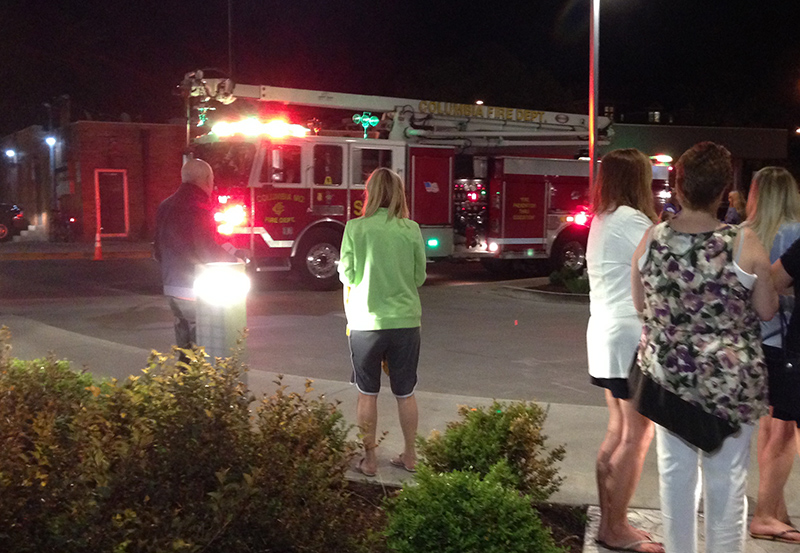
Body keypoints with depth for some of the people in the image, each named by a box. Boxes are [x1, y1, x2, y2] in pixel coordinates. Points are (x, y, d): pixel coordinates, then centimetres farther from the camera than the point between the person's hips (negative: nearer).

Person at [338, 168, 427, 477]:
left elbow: (346, 275, -4)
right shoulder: (411, 229, -4)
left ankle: (369, 460, 18)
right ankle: (409, 457, 25)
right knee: (405, 393, 14)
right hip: (405, 321, 1)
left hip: (366, 322, -1)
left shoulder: (355, 228, -8)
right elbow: (419, 277, 2)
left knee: (367, 394, 12)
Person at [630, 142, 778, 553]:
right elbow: (767, 310, -6)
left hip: (667, 374, 3)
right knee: (725, 480, 11)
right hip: (729, 380, -3)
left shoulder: (651, 239, -8)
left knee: (675, 472, 17)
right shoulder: (744, 243, -16)